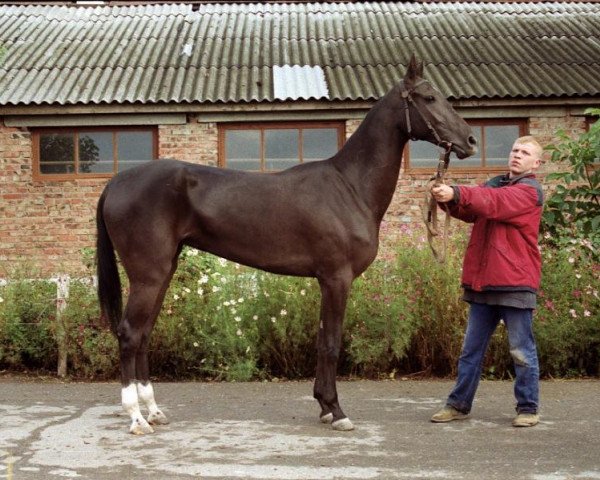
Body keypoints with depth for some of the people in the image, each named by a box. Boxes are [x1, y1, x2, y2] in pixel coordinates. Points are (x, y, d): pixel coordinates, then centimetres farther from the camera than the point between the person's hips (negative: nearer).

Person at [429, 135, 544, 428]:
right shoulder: (495, 184, 16)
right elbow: (471, 211, 0)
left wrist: (457, 194, -38)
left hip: (515, 284, -7)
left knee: (522, 351, 2)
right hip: (482, 282, 7)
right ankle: (459, 404, 18)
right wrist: (449, 200, -21)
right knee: (471, 349, 11)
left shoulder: (530, 191, -6)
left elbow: (493, 203, -25)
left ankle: (528, 408, 12)